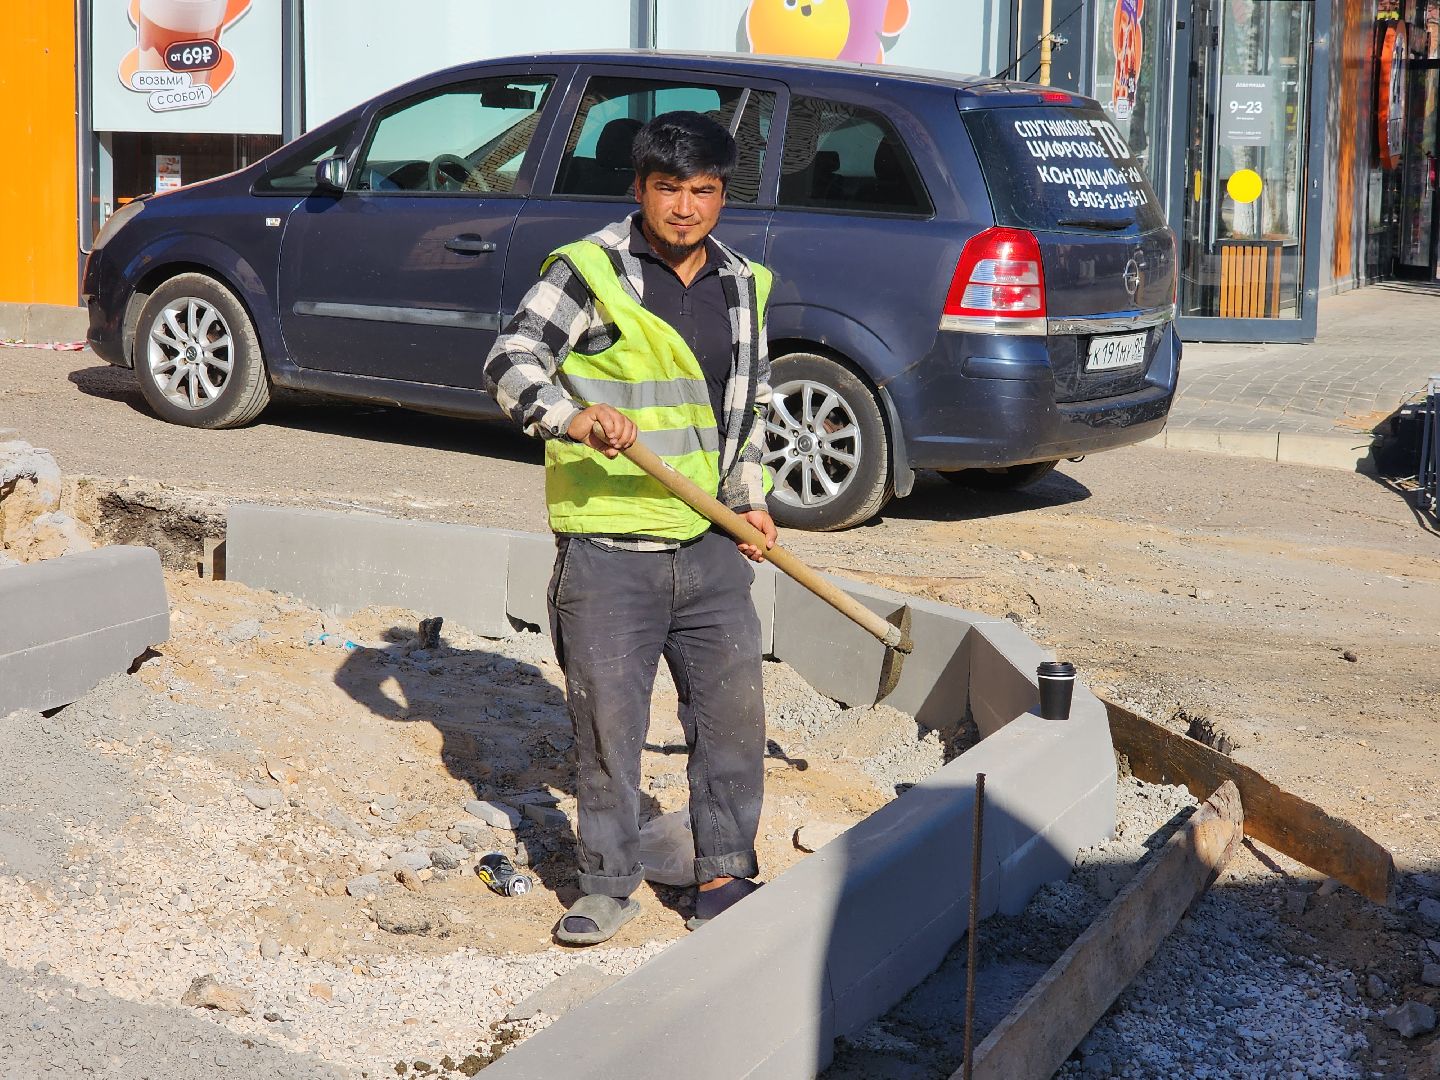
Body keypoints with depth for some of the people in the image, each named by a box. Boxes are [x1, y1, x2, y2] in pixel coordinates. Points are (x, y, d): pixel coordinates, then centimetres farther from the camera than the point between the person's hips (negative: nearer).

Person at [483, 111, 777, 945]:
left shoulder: (743, 286, 13)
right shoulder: (591, 271, -5)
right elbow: (511, 361, -13)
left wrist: (750, 497, 15)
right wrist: (572, 417, -31)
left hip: (711, 546, 5)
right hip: (607, 545, -5)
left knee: (734, 711, 7)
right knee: (608, 720, 1)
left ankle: (724, 875, 22)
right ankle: (611, 884, 16)